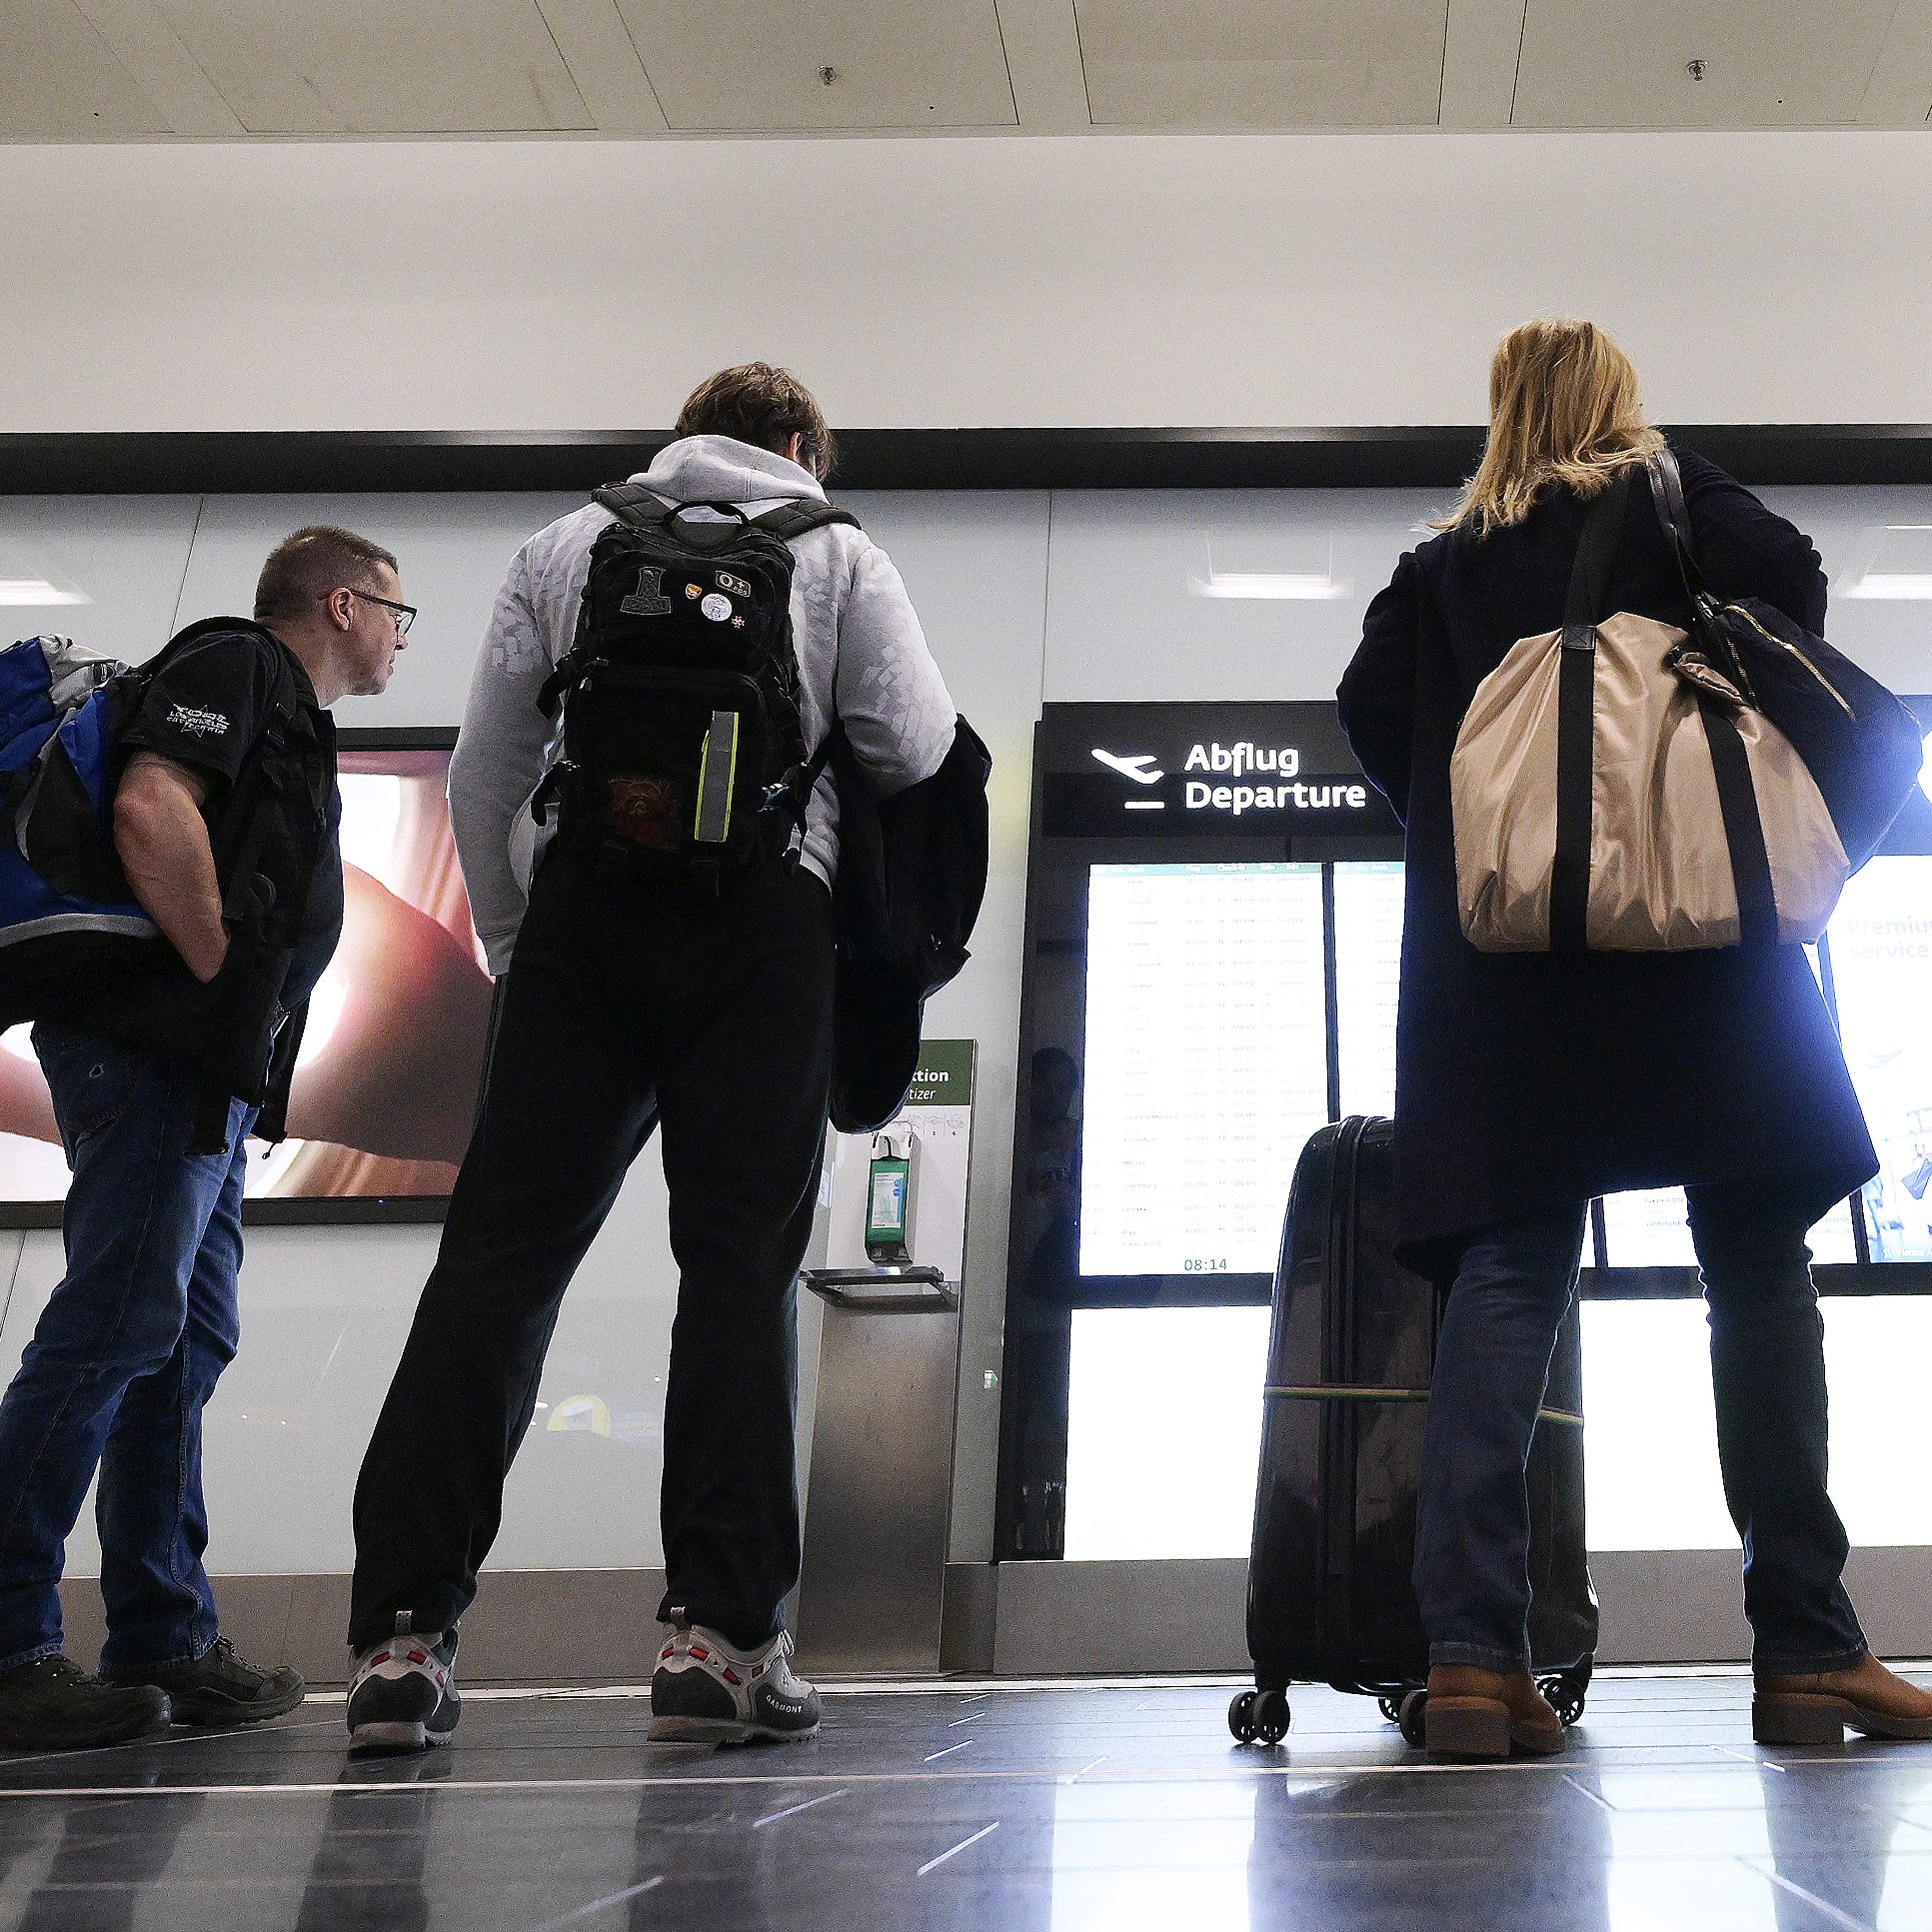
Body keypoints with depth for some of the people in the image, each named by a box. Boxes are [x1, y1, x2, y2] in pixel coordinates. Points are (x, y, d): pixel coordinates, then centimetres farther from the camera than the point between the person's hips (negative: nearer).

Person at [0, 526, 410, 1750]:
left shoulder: (291, 725, 29)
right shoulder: (235, 663, -1)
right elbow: (152, 809, -19)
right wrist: (220, 978, -16)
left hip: (207, 1069, 11)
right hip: (157, 1051, -11)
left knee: (187, 1342, 8)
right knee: (115, 1329, -14)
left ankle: (165, 1646, 12)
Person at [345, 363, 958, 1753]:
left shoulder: (565, 547, 19)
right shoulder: (835, 553, 15)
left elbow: (485, 771, 13)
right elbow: (918, 744, 5)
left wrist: (512, 944, 19)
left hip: (587, 906, 2)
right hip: (762, 920, -1)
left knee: (501, 1251, 0)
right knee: (741, 1260, 0)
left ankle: (403, 1635, -5)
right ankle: (720, 1634, -4)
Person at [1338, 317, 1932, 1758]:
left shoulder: (1448, 559, 18)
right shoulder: (1674, 495, 11)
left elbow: (1370, 698, 5)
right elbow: (1789, 582, -6)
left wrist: (1462, 821, 13)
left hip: (1497, 938, 3)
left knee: (1509, 1271, -3)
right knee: (1758, 1265, 0)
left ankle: (1472, 1648, -13)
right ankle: (1805, 1647, -2)